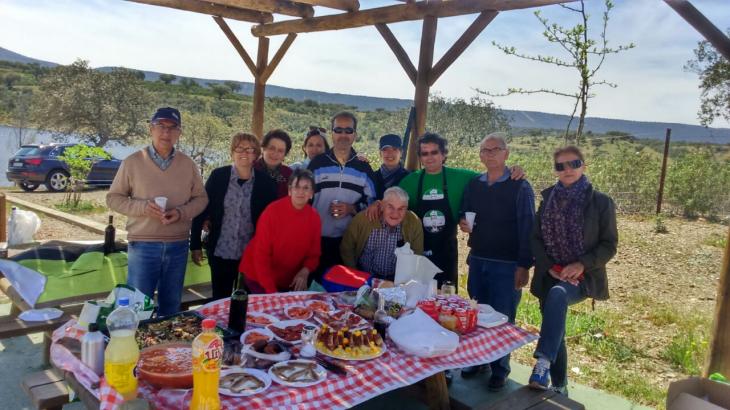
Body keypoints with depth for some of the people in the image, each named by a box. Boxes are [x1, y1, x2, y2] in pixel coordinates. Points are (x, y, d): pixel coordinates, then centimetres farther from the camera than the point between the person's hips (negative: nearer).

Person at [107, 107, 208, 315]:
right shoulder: (133, 162, -2)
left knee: (171, 305, 15)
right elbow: (113, 198, 2)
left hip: (178, 245, 3)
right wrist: (142, 207, -16)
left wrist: (181, 212, -12)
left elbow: (201, 198, 8)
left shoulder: (188, 164, 5)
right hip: (143, 245, -2)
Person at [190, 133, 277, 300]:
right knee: (220, 299, 11)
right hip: (220, 252, 0)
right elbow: (202, 210, 0)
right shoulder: (218, 176, -4)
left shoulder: (264, 181, -3)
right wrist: (195, 244, -1)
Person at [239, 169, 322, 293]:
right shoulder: (273, 211, -20)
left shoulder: (314, 217, -8)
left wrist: (305, 271, -19)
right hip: (259, 278, -4)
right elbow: (261, 254, -19)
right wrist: (271, 291, -24)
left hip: (289, 282, 4)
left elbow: (313, 254, 2)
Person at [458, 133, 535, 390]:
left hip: (507, 264, -5)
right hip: (477, 260, 5)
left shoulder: (520, 187, -7)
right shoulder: (473, 185, 8)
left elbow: (527, 229, -9)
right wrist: (464, 225, -6)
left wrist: (524, 266, -14)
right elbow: (464, 216, 18)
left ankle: (500, 370, 16)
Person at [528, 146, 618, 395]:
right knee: (555, 334, 8)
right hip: (550, 276, 4)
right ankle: (559, 386, 25)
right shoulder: (548, 199, 7)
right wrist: (550, 267, -10)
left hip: (582, 276, -4)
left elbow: (609, 244, -3)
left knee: (557, 295, -36)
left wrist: (582, 264, -18)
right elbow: (536, 238, 6)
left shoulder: (600, 202, -3)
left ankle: (543, 361, -39)